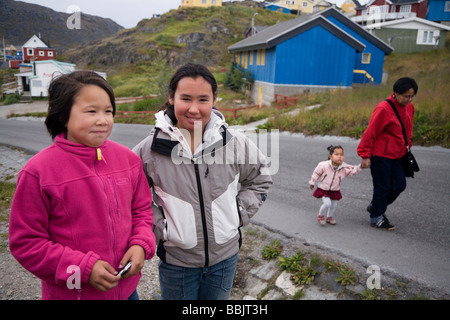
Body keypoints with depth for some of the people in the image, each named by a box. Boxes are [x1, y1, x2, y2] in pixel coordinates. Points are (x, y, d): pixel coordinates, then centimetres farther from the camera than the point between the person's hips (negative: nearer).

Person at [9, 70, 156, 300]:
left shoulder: (128, 159, -5)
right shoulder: (38, 172, -16)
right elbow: (26, 242, -11)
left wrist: (141, 245, -11)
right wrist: (83, 268, -18)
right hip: (71, 292, -3)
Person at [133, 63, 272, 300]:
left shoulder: (235, 143, -9)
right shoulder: (150, 149, -14)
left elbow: (260, 180, 7)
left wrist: (237, 215, -1)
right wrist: (158, 227, -8)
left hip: (225, 255, 2)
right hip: (176, 260, -1)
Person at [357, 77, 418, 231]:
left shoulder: (409, 107, 6)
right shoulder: (384, 108, -18)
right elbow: (371, 132, -17)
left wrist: (406, 146, 17)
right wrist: (365, 155, -16)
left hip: (396, 155, 8)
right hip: (380, 155, -8)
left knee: (400, 185, 9)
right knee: (383, 187, 1)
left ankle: (375, 206, 31)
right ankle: (376, 217, 20)